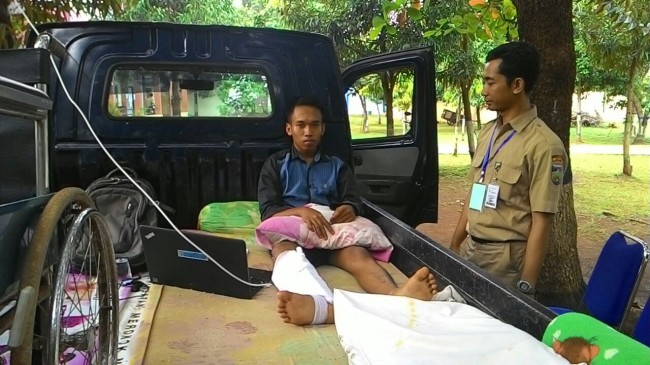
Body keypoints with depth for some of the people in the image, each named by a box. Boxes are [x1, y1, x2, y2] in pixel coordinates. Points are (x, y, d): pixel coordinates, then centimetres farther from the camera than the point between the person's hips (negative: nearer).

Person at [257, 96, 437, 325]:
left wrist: (350, 209, -18)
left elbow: (354, 202, 10)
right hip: (290, 233, -2)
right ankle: (320, 303, -72)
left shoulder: (337, 166, 25)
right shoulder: (275, 164, 18)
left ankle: (397, 296, -64)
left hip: (333, 234, 3)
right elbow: (268, 210, 3)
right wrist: (301, 211, -20)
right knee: (287, 254, -39)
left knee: (358, 254, -33)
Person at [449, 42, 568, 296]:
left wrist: (526, 286, -16)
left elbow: (541, 222, -17)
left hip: (506, 257, -7)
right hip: (471, 249, 7)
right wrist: (454, 246, 14)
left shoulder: (543, 145, -16)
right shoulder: (487, 132, 6)